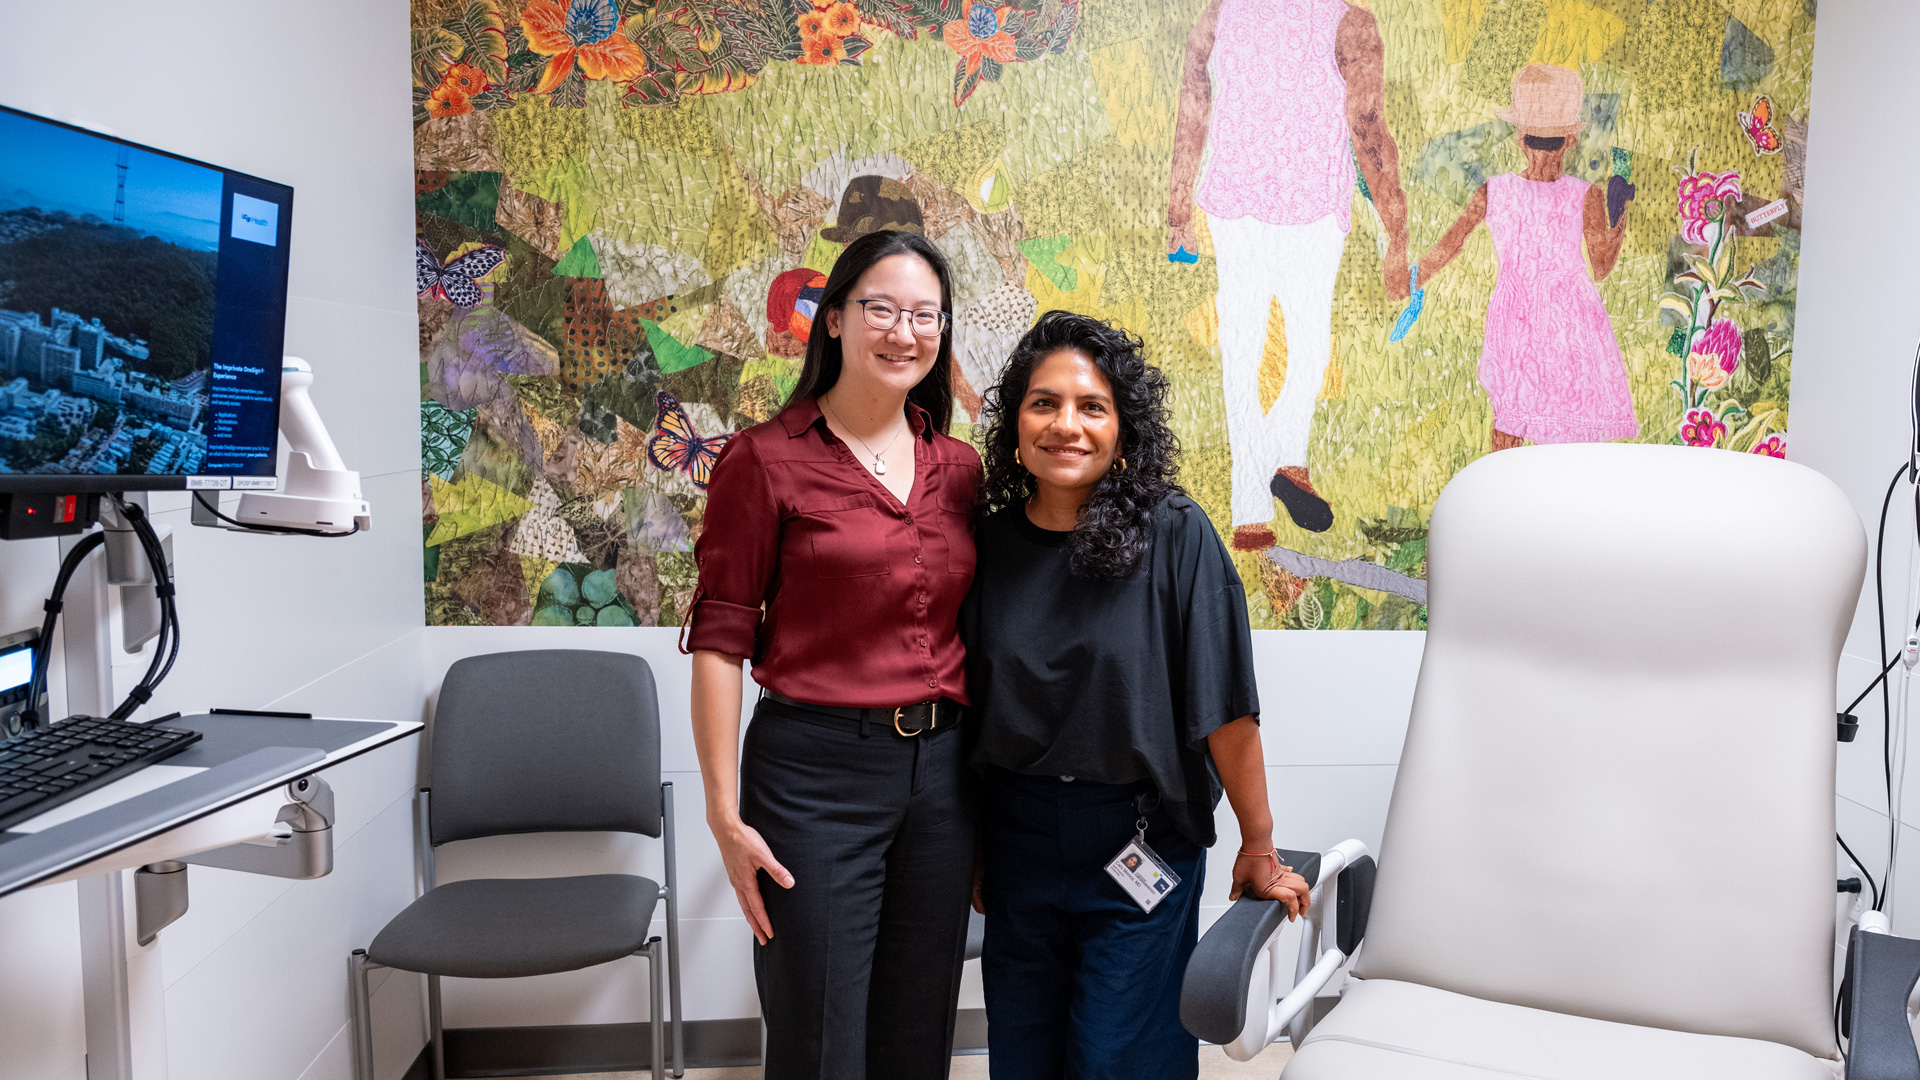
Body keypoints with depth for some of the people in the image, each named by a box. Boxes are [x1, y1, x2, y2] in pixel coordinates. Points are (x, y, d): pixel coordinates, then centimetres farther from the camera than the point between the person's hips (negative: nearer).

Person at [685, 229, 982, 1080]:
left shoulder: (960, 468, 8)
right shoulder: (767, 458, -7)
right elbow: (719, 639, -8)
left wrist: (991, 794, 12)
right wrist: (725, 814, -11)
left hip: (941, 768, 5)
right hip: (815, 769, -5)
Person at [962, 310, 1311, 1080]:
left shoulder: (1174, 534, -12)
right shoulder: (994, 542, -1)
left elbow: (1225, 707, -12)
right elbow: (973, 710, 6)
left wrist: (1258, 848, -9)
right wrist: (972, 850, 10)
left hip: (1138, 844, -4)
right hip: (1017, 840, 4)